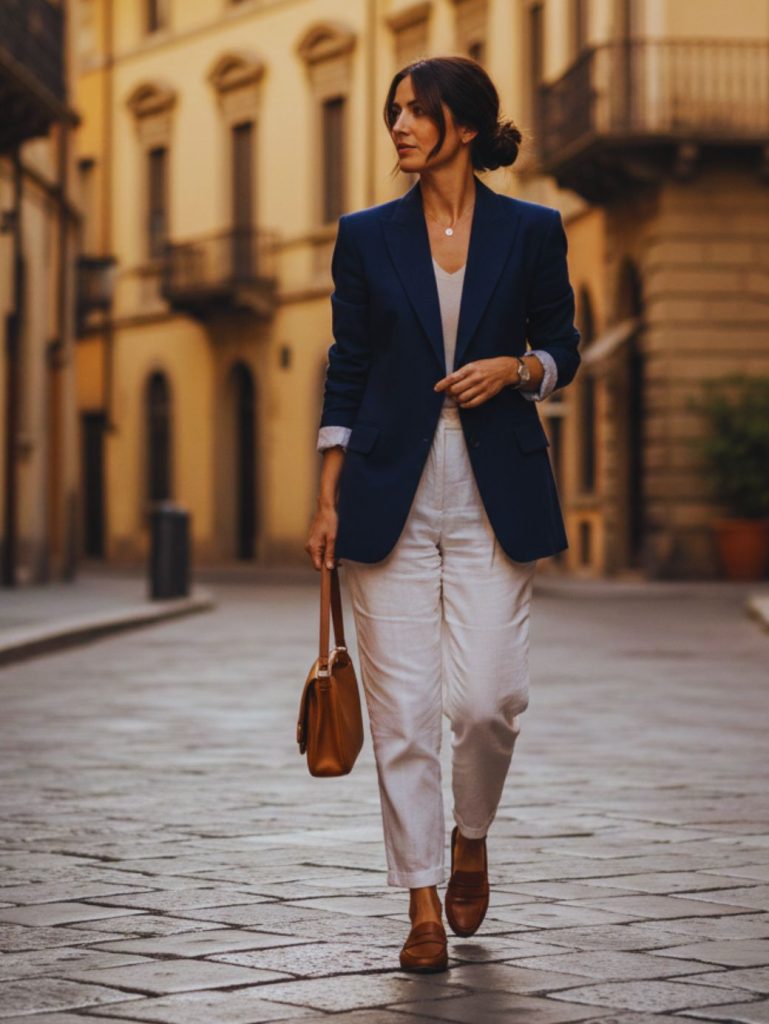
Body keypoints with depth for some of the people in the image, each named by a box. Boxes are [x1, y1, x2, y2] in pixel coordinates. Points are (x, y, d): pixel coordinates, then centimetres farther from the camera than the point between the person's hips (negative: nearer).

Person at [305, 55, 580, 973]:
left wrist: (516, 366, -11)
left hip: (496, 497, -1)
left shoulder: (531, 231, 3)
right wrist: (328, 501, 3)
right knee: (402, 709, -1)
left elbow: (562, 352, 12)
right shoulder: (366, 237, 5)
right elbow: (347, 372, 7)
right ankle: (423, 904, 9)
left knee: (487, 699, -7)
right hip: (390, 499, 1)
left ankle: (471, 840, 24)